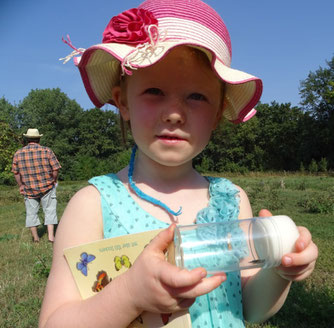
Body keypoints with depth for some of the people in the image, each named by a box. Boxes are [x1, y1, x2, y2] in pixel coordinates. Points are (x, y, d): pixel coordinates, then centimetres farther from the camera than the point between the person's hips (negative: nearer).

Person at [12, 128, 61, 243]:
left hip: (28, 189, 2)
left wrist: (21, 185, 16)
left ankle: (35, 237, 24)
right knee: (50, 210, 10)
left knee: (31, 212, 14)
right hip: (47, 188, -2)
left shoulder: (18, 153, -1)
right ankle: (51, 235, 5)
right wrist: (53, 182, 8)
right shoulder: (47, 151, -9)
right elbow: (55, 169, -8)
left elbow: (15, 172, 6)